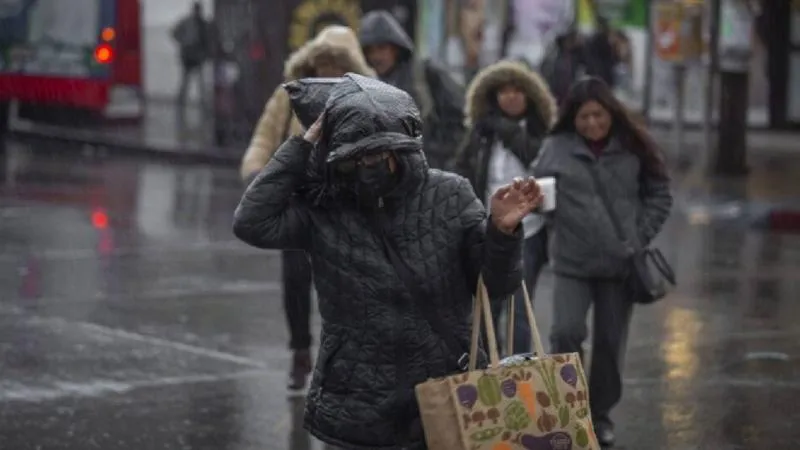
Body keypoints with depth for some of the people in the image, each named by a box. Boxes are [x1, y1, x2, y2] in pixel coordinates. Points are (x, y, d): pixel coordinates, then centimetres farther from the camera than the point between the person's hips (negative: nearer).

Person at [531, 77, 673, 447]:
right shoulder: (556, 148, -2)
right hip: (572, 262, -1)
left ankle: (600, 414, 25)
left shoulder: (632, 148, 0)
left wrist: (640, 237, 0)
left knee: (611, 342, 8)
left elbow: (659, 195, 7)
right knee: (567, 332, -15)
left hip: (620, 262, 1)